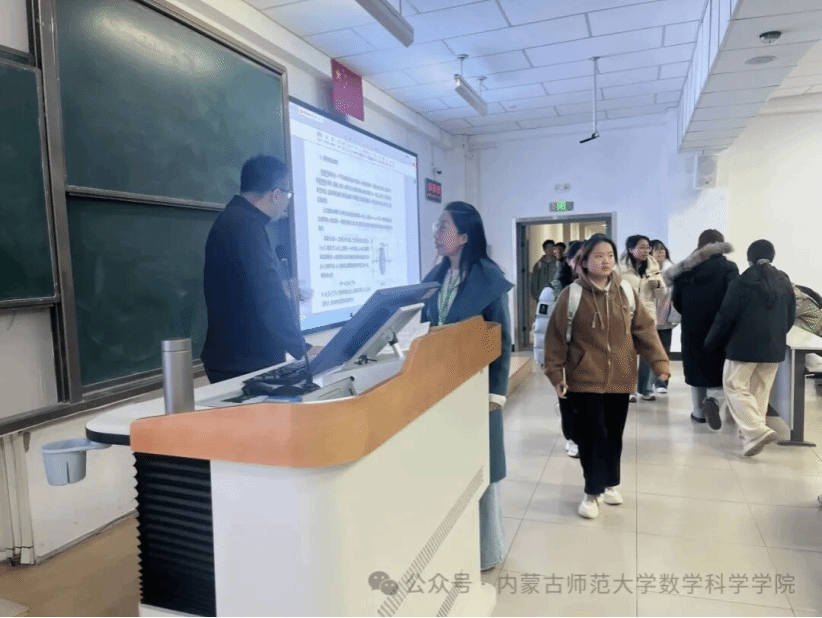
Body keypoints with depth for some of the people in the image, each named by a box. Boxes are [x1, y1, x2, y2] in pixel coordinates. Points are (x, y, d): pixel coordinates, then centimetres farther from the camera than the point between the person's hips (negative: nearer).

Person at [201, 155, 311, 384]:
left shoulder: (234, 220, 14)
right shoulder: (245, 226, -21)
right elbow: (267, 300, -27)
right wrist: (302, 348, -21)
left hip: (235, 358, 10)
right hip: (245, 363, -10)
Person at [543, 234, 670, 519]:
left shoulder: (625, 292, 3)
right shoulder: (572, 294, -8)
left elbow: (644, 328, 5)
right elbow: (556, 336, -5)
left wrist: (659, 361, -4)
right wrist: (555, 372, -6)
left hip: (620, 378, 4)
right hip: (585, 378, -4)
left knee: (614, 434, 14)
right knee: (592, 435, -2)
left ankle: (610, 483, 34)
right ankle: (592, 491, 16)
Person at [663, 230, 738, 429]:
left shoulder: (686, 268, 2)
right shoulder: (728, 267, -6)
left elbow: (677, 301, 4)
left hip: (692, 329, 3)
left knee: (697, 368, 16)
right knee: (720, 371, 8)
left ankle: (699, 411, 23)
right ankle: (713, 400, -18)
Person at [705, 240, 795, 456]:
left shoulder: (741, 282, -11)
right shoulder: (784, 281, 6)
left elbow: (726, 316, -10)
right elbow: (791, 316, 13)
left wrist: (712, 342, 1)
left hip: (745, 345, -6)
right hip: (774, 347, 6)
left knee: (735, 386, 1)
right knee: (761, 390, 14)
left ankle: (756, 431, -14)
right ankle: (753, 429, 21)